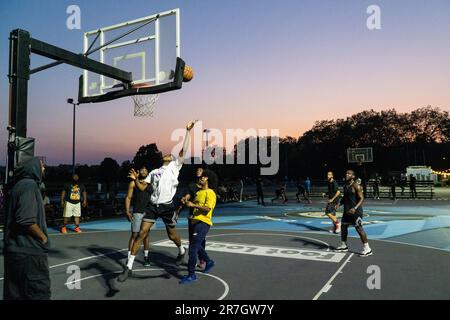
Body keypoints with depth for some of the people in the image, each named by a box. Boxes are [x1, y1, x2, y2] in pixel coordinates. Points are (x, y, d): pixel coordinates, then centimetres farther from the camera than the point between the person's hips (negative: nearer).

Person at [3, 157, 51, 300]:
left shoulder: (20, 185, 14)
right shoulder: (29, 185, -15)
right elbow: (26, 220, -25)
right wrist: (43, 237, -11)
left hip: (16, 249, 9)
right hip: (29, 251, -9)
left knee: (15, 292, 14)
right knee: (38, 293, -1)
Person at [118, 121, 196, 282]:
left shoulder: (175, 166, 4)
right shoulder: (154, 172, 15)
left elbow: (184, 150, -6)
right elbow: (142, 187, 12)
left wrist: (188, 131, -10)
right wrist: (135, 179, -8)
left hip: (167, 207, -3)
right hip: (153, 206, 3)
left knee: (172, 235, 12)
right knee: (141, 234, -6)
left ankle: (182, 251, 45)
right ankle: (129, 267, 0)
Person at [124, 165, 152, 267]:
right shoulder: (133, 183, 4)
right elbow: (128, 197, 2)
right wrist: (127, 211, -8)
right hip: (137, 212, -3)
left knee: (146, 235, 9)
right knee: (134, 235, -6)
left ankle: (146, 257, 18)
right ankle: (129, 257, -1)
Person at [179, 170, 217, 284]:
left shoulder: (210, 193, -8)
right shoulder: (198, 192, 18)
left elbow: (207, 208, -19)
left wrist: (193, 205, -17)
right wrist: (187, 202, 12)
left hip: (203, 222, -9)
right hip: (194, 221, 9)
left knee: (193, 247, -13)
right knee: (196, 245, 19)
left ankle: (191, 275, -6)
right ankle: (209, 262, 41)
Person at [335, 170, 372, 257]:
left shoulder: (356, 186, -15)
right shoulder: (345, 186, 10)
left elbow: (361, 199, -18)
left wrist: (355, 208, -30)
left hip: (355, 211, -9)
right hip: (347, 210, 9)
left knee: (359, 228, -7)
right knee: (343, 226, 14)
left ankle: (367, 249, 1)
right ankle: (343, 246, 28)